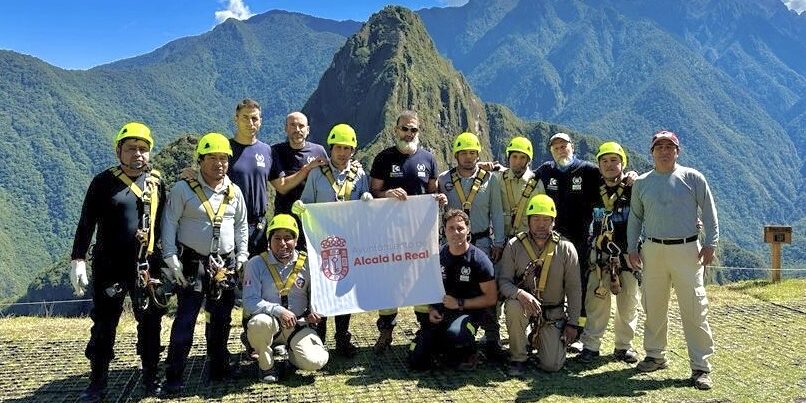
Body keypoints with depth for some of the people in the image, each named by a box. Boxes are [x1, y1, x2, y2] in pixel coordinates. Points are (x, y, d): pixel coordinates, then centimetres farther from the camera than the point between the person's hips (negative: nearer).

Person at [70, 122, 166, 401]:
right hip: (109, 266, -2)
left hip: (147, 266, 3)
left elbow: (163, 223, 13)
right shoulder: (104, 182, -1)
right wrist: (78, 260, -8)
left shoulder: (156, 183, 7)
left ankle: (151, 378, 20)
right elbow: (86, 223, -1)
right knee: (104, 325, 3)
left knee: (150, 323, 8)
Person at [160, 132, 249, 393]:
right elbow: (169, 224, -6)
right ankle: (173, 377, 1)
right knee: (185, 319, -6)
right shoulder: (183, 189, -5)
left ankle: (219, 369, 25)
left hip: (225, 266, 4)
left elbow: (241, 226, 17)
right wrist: (171, 259, -12)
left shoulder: (234, 192, 7)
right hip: (192, 264, -4)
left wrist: (241, 258, 10)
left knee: (221, 319, 12)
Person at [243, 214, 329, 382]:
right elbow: (250, 301, -12)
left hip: (298, 324, 1)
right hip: (270, 322, -1)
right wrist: (278, 311, -25)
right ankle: (266, 365, -6)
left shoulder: (307, 263, 0)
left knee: (314, 362, -23)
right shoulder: (256, 264, -5)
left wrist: (313, 310, -8)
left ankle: (291, 350, 16)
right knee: (259, 323, -38)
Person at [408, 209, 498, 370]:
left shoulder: (479, 259, -9)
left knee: (454, 333, -40)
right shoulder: (437, 256, 4)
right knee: (416, 361, -9)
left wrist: (460, 303, -15)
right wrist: (431, 310, -3)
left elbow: (491, 298, -9)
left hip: (470, 311, -4)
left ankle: (468, 354, -4)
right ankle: (444, 349, 22)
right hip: (440, 313, 4)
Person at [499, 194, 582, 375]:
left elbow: (574, 289, -2)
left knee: (552, 365, -9)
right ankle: (518, 358, -12)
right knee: (513, 306, -37)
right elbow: (504, 281, -12)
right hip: (524, 303, 0)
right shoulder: (514, 245, -9)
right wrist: (519, 293, -34)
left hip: (553, 312, 1)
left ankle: (537, 339, 28)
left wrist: (573, 323, -3)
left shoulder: (566, 248, -7)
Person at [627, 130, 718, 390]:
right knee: (653, 307, 8)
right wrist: (632, 247, 9)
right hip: (652, 250, 3)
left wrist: (710, 244, -3)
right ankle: (655, 356, 23)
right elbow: (635, 217, 16)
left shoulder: (692, 178, 2)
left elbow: (709, 213, 4)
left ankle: (701, 366, 1)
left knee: (695, 309, -5)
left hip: (687, 250, -3)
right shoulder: (642, 183, 10)